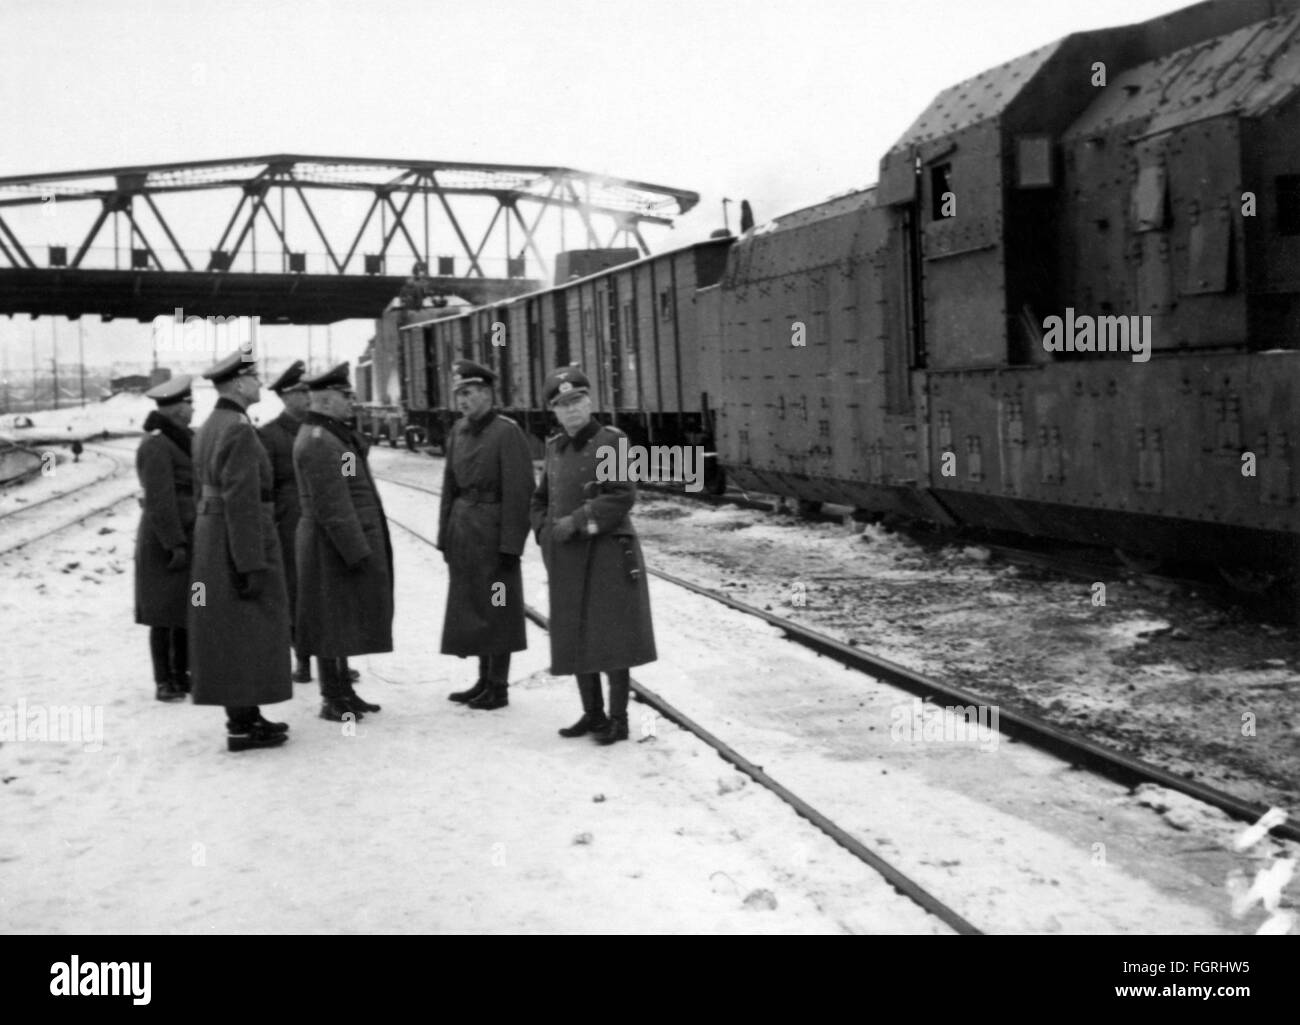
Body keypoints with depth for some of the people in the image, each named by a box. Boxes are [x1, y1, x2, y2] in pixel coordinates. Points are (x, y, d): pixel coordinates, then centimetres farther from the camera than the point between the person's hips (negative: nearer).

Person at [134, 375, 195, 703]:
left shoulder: (181, 439, 13)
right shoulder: (156, 445, -15)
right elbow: (159, 502, -19)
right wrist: (176, 545, -22)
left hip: (190, 538, 8)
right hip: (166, 543, -8)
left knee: (188, 610, 10)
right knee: (165, 613, -2)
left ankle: (182, 674, 18)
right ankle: (163, 682, 5)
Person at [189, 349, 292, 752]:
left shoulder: (208, 427, 12)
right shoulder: (240, 431, -19)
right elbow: (242, 502, -24)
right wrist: (252, 563, -23)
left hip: (211, 534, 10)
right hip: (241, 542, -10)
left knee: (230, 632, 14)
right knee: (245, 632, -3)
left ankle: (244, 715, 23)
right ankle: (242, 727, 2)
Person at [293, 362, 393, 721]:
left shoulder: (335, 435, 15)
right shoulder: (318, 441, -18)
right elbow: (331, 505, -22)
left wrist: (361, 544, 18)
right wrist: (356, 550, -22)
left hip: (351, 541, 10)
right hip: (334, 545, -10)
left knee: (344, 622, 16)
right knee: (334, 624, -2)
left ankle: (343, 692, 24)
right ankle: (333, 701, 6)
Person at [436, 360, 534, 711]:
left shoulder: (506, 432, -12)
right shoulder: (458, 432, 9)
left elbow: (519, 492, -16)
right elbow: (450, 486, 14)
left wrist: (510, 544, -18)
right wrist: (445, 535, 11)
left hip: (493, 531, -7)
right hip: (464, 531, 7)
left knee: (496, 609, 1)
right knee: (471, 606, 12)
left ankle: (498, 688, 10)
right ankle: (484, 681, 23)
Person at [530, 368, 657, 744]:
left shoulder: (610, 441, -8)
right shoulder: (556, 448, 11)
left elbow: (622, 496, -16)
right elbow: (541, 499, 20)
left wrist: (577, 522, -18)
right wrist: (546, 534, 3)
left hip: (606, 554, -6)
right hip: (567, 559, 6)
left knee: (610, 638, -2)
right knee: (575, 639, 11)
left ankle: (618, 719, 7)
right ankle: (592, 713, 23)